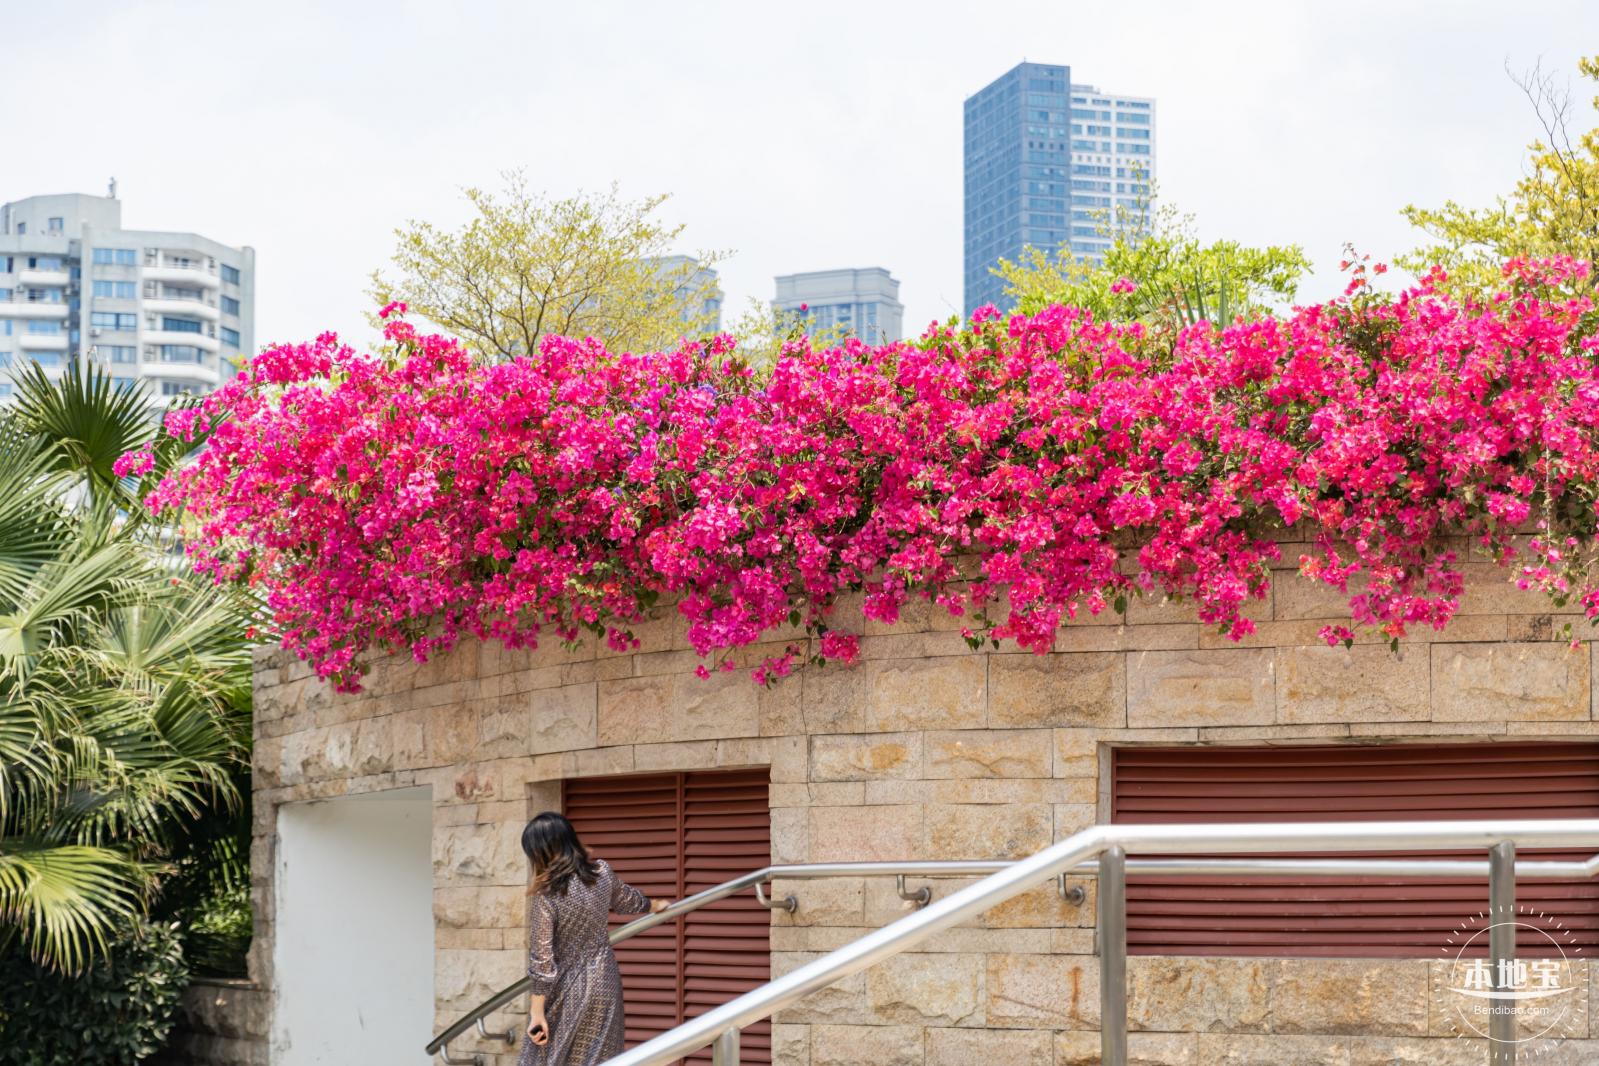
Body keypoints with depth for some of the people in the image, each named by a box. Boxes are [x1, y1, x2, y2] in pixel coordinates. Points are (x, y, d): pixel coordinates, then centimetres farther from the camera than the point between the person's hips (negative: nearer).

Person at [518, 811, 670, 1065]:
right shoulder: (603, 872, -5)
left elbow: (542, 957, -18)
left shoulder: (546, 894, -21)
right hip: (604, 985, 5)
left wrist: (537, 1011, -14)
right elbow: (626, 900, 17)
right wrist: (654, 906, 38)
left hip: (566, 993, -5)